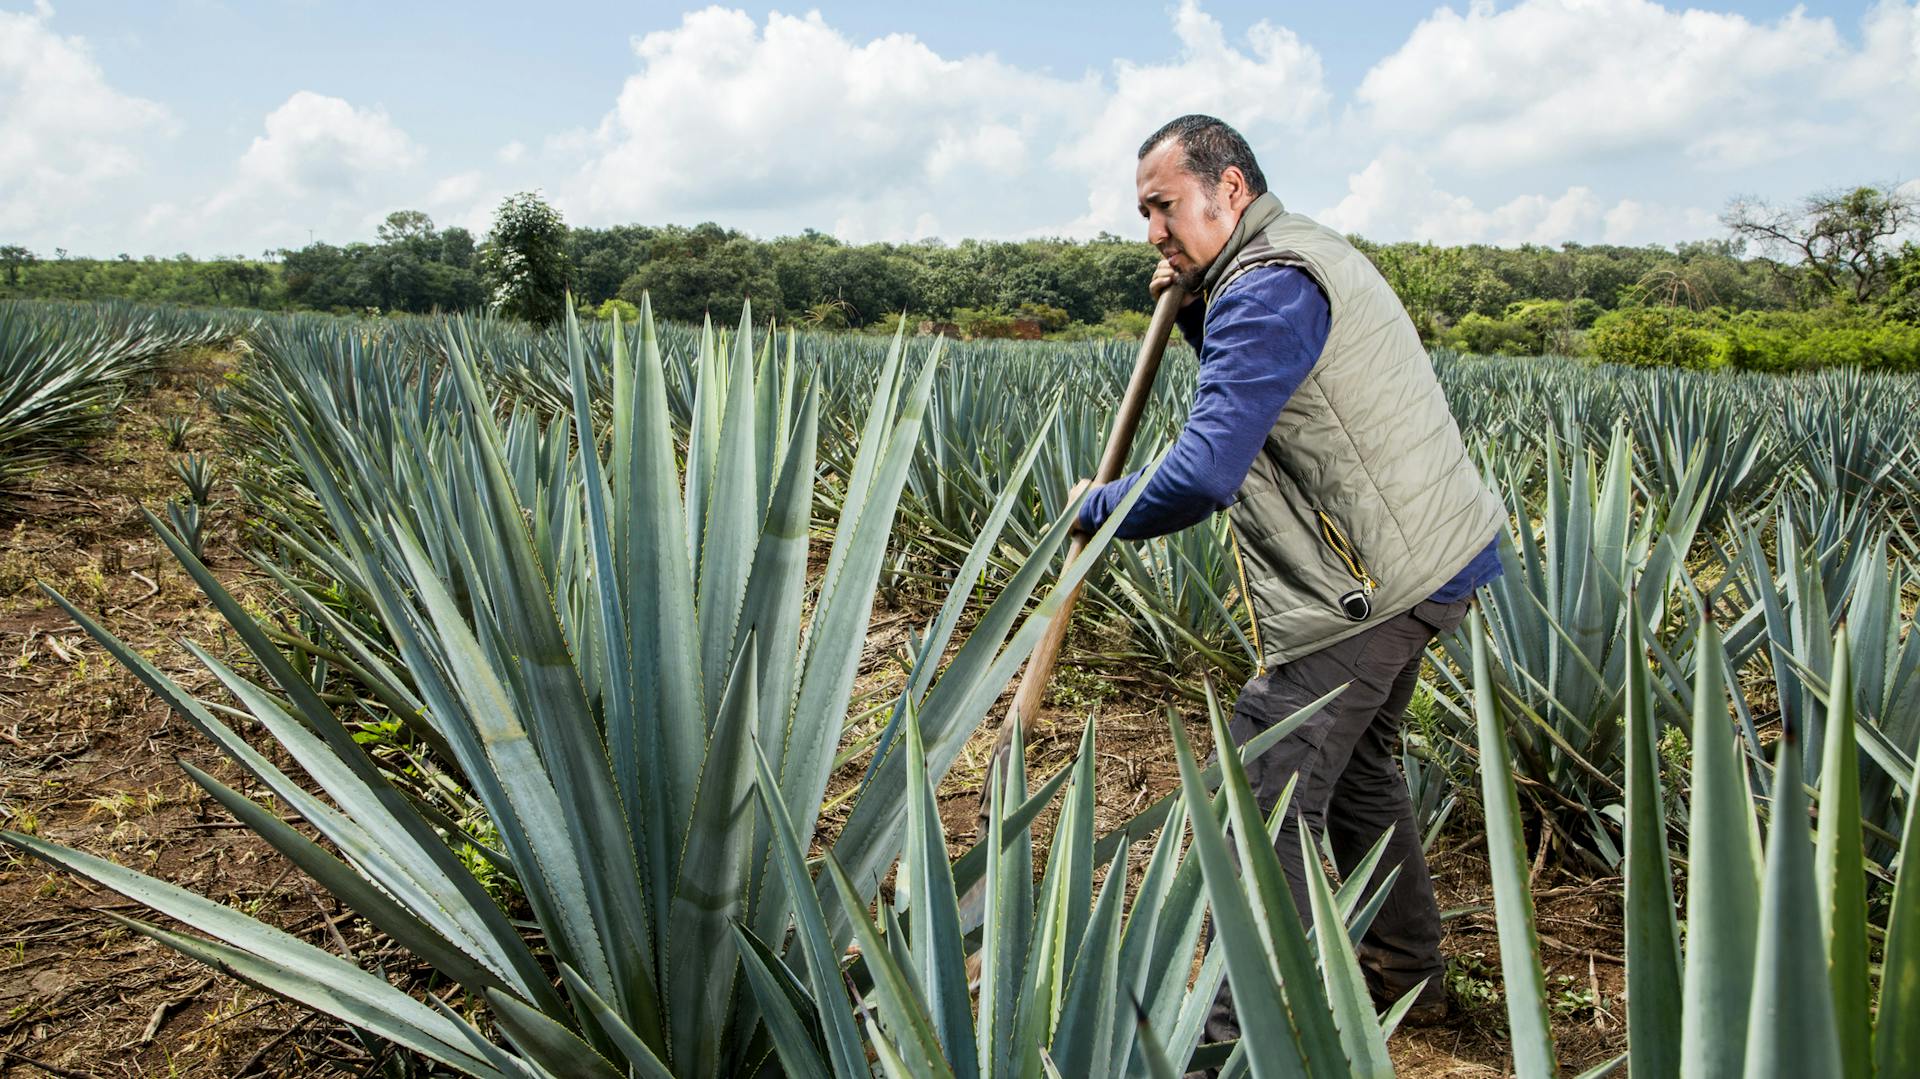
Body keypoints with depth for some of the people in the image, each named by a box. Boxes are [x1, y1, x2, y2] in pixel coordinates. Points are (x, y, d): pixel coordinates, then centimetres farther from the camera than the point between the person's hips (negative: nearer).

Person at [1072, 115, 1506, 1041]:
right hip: (1432, 556, 11)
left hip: (1372, 584, -11)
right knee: (1353, 760, 23)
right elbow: (1258, 380, 26)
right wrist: (1194, 312, 10)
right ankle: (1406, 971, 39)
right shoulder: (1310, 250, 15)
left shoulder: (1269, 288, -19)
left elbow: (1203, 476, -29)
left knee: (1263, 800, -9)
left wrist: (1097, 508, -12)